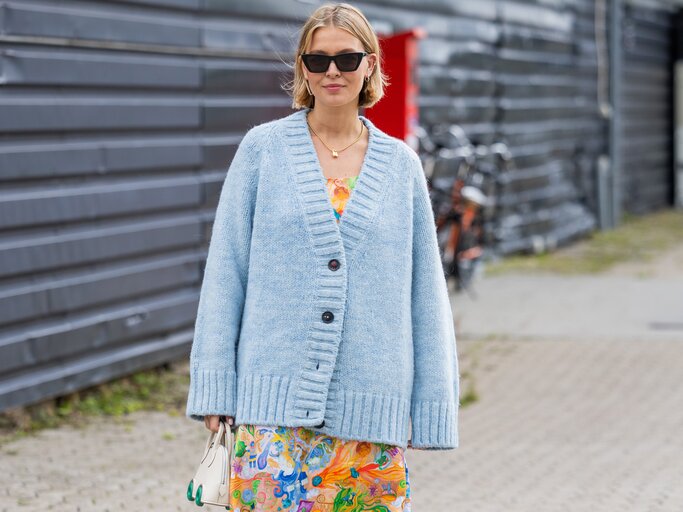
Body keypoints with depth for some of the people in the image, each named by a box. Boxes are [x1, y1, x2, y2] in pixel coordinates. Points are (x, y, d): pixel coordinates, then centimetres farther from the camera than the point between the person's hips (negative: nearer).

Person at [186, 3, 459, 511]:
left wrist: (430, 409, 7)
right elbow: (225, 272, 5)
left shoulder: (401, 165, 9)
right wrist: (214, 391, -1)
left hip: (370, 406, 2)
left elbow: (425, 290, 11)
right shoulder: (263, 149, 5)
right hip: (275, 406, -1)